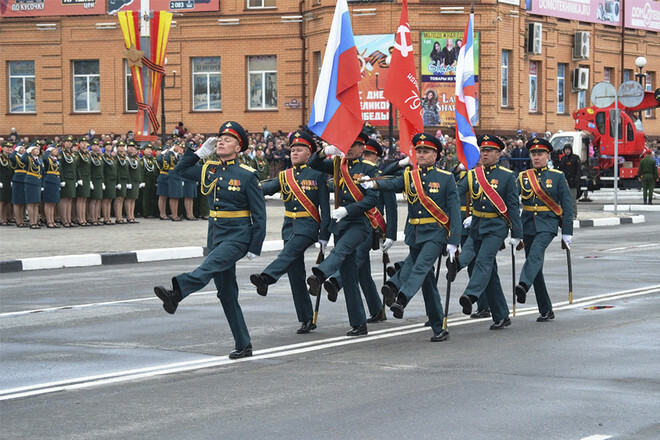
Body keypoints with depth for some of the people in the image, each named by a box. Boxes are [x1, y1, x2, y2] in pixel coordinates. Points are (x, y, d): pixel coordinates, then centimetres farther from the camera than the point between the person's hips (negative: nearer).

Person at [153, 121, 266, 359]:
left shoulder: (247, 175, -7)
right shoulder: (209, 169, 9)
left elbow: (259, 214, -6)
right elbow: (180, 171, 19)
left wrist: (255, 248, -11)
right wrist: (201, 152, 7)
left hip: (238, 235, -7)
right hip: (216, 236, 7)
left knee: (211, 265, -32)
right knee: (226, 293, 6)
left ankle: (176, 292, -58)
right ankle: (243, 345, 12)